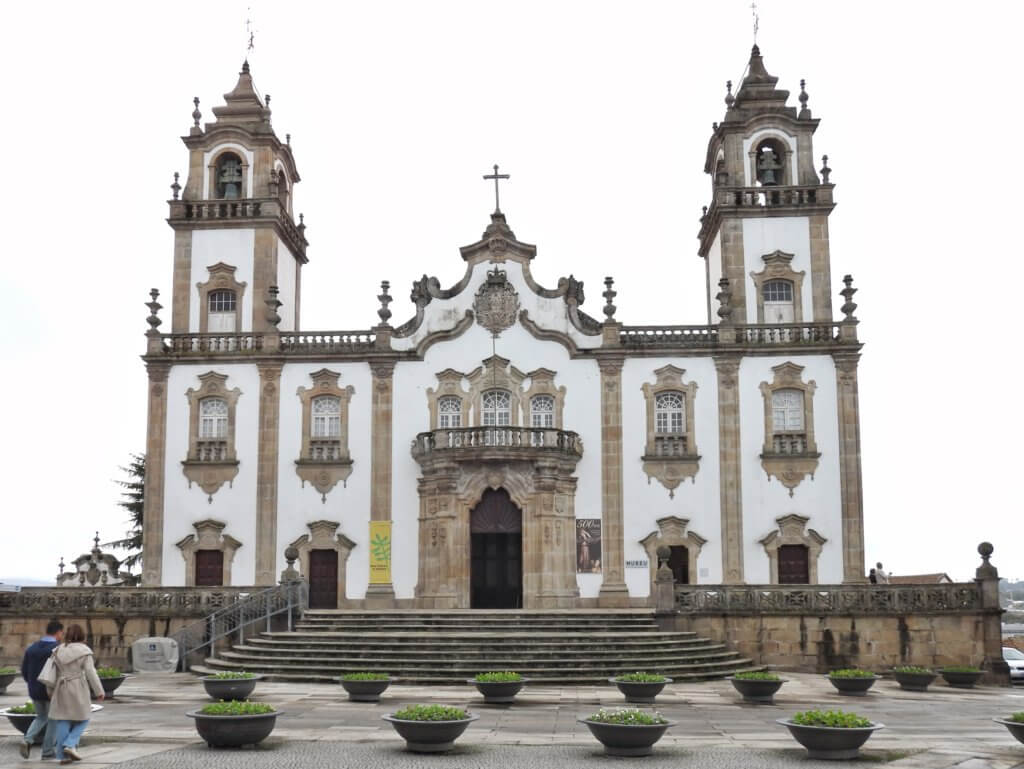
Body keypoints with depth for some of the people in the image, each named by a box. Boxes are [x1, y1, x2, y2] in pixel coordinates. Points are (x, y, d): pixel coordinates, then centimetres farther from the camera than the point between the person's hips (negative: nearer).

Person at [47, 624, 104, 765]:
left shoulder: (59, 651, 5)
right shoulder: (84, 652, -7)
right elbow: (91, 673, -10)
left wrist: (51, 690, 18)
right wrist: (99, 691, -6)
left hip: (61, 689, 4)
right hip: (78, 690, -4)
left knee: (63, 721, 6)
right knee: (82, 719, 9)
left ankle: (63, 755, 4)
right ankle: (70, 745, -8)